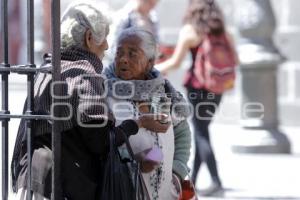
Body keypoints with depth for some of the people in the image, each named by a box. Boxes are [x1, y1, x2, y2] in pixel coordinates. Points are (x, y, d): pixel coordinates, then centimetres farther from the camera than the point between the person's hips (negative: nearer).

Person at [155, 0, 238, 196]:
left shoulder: (189, 30, -7)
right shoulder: (221, 30, 8)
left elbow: (175, 62, -8)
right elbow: (234, 59, 9)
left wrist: (154, 68, 5)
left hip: (198, 85, -5)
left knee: (201, 133, -2)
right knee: (201, 130, 16)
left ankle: (216, 181, -12)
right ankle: (192, 179, 21)